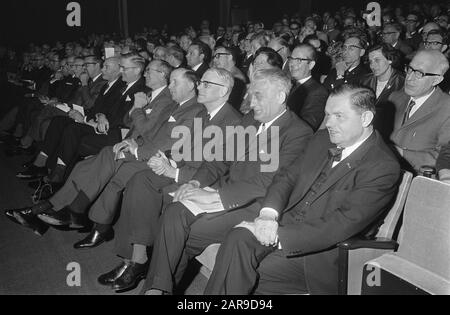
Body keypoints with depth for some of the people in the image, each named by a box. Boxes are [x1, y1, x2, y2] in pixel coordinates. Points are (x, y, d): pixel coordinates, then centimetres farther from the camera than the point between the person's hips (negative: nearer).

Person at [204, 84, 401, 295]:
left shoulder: (383, 168, -12)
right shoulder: (322, 139, 11)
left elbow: (343, 224, -20)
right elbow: (287, 177, 13)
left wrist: (279, 236, -23)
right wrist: (269, 212, -9)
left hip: (318, 252, -6)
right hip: (283, 224, 6)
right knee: (237, 238, -24)